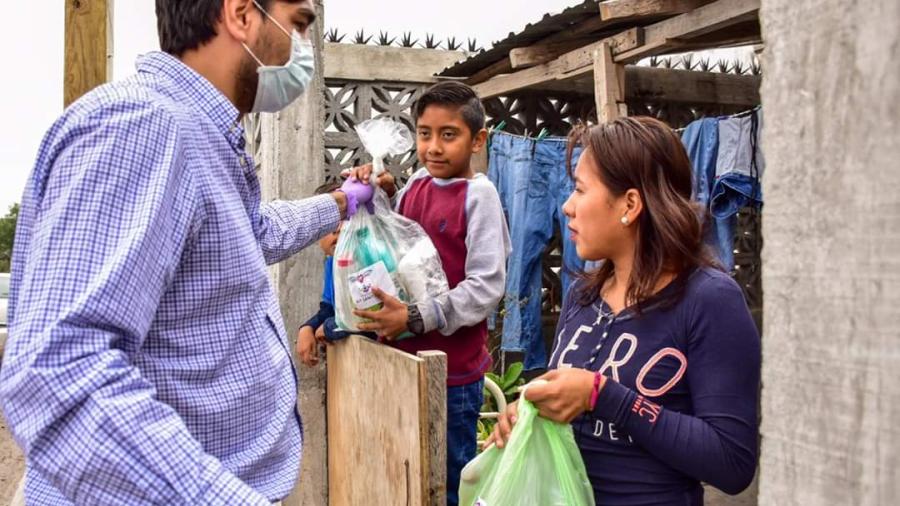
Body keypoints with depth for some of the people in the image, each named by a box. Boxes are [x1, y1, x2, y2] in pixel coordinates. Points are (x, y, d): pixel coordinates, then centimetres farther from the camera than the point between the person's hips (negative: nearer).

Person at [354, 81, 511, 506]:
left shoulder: (478, 194, -13)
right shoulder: (416, 184, 5)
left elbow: (486, 287, -19)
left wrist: (416, 318, -24)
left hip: (454, 367, -6)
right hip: (406, 356, 6)